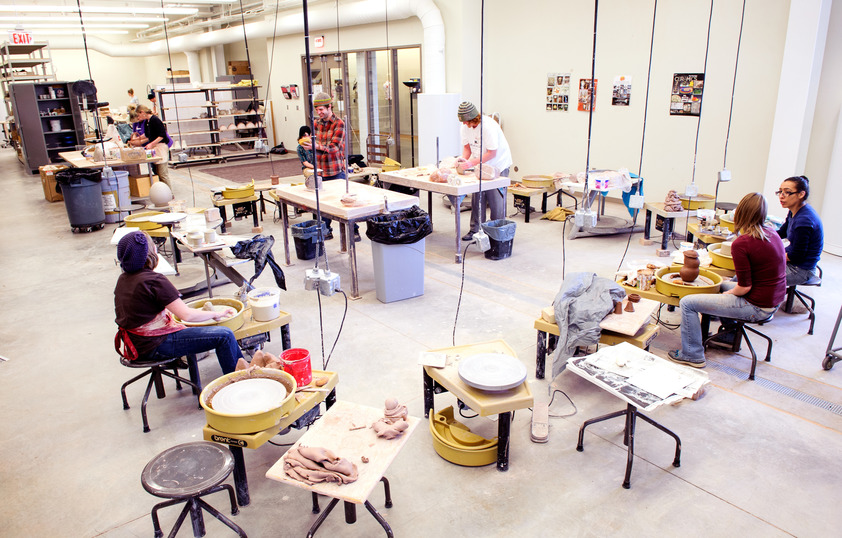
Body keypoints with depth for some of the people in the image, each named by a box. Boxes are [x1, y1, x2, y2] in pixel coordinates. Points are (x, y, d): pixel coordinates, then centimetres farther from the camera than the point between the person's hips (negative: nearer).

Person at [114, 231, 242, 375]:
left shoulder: (122, 279, 7)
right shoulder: (154, 281, -21)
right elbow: (187, 315, -20)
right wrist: (217, 314, -6)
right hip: (154, 347, -10)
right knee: (224, 335, -12)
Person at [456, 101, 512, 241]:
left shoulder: (488, 126, -27)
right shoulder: (465, 127, -5)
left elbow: (492, 153, -25)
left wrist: (472, 162, -30)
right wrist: (464, 158, -13)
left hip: (498, 164, -6)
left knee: (496, 200, -6)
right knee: (477, 197, 4)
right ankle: (475, 229, 13)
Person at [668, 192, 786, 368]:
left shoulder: (741, 244, -23)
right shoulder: (772, 233, 2)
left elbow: (744, 287, -20)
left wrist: (730, 292, 1)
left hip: (756, 307, -9)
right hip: (774, 301, 9)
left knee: (687, 303, -6)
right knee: (721, 284, 33)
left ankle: (692, 355, 5)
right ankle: (730, 333, 42)